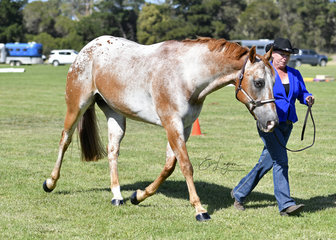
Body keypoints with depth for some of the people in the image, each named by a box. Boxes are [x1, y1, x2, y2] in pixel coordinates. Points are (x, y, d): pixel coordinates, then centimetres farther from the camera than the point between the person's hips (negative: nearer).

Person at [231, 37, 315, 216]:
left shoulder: (294, 74, 13)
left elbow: (302, 93, 15)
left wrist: (308, 98, -8)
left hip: (286, 125, 7)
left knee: (266, 162, 12)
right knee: (280, 161, -15)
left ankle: (239, 193, 25)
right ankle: (285, 204, -15)